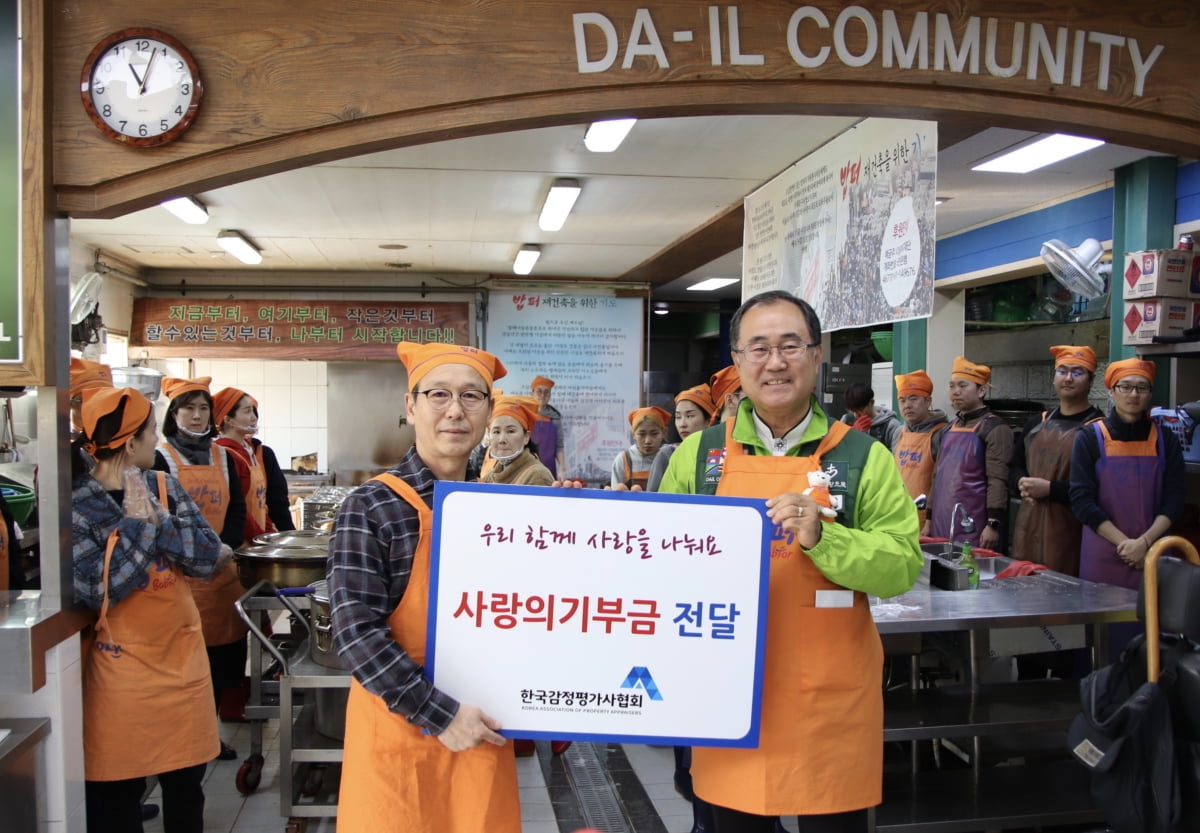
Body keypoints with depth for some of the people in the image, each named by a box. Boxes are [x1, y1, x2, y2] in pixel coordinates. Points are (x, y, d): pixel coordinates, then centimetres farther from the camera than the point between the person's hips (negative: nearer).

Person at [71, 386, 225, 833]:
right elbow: (100, 590, -20)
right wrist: (137, 523, -21)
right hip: (121, 669, -4)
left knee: (186, 785, 15)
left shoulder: (165, 487, 1)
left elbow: (208, 558, -9)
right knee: (115, 795, 10)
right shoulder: (74, 503, -12)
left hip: (182, 658, 4)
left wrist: (157, 517, -20)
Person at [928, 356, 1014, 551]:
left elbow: (998, 480, -14)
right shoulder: (950, 429, 17)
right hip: (942, 527, 7)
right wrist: (929, 519, 17)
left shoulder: (994, 428, -6)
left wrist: (993, 524, -20)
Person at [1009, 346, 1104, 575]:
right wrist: (1022, 483, -1)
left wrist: (1050, 488, -15)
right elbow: (1014, 467, 20)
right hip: (1029, 529, 6)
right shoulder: (1037, 423, 14)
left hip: (1068, 533, -6)